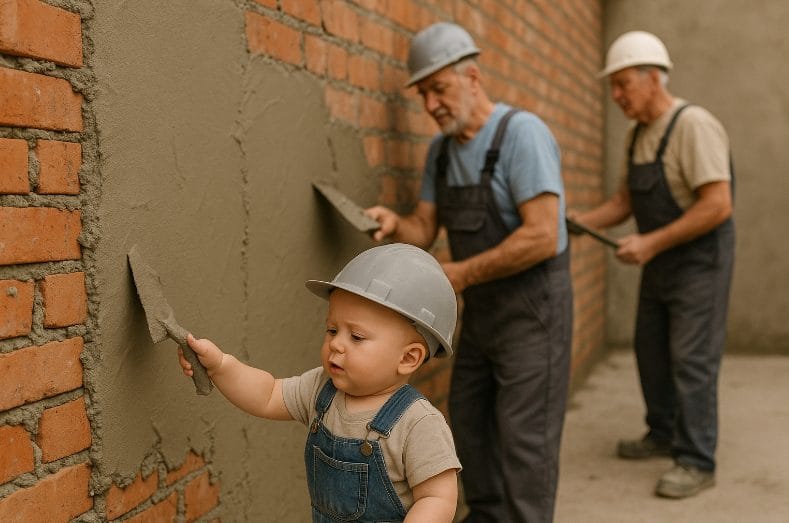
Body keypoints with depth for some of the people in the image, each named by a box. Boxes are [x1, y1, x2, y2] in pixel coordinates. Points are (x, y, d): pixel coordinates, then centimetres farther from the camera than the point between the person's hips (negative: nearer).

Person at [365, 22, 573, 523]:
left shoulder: (521, 133, -19)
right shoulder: (441, 149, 5)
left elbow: (541, 237, -26)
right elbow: (425, 230, 5)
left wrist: (462, 274, -22)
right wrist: (394, 223, -18)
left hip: (532, 307, -8)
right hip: (481, 308, 8)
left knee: (523, 434, -2)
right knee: (470, 422, 16)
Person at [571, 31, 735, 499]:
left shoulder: (693, 126, -20)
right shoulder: (638, 135, 8)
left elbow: (718, 205, -26)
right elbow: (625, 201, 14)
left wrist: (651, 242, -25)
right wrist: (582, 221, -3)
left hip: (700, 259, -9)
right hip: (661, 261, 9)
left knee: (691, 359, -5)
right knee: (652, 350, 15)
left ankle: (697, 462, 4)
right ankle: (664, 435, 32)